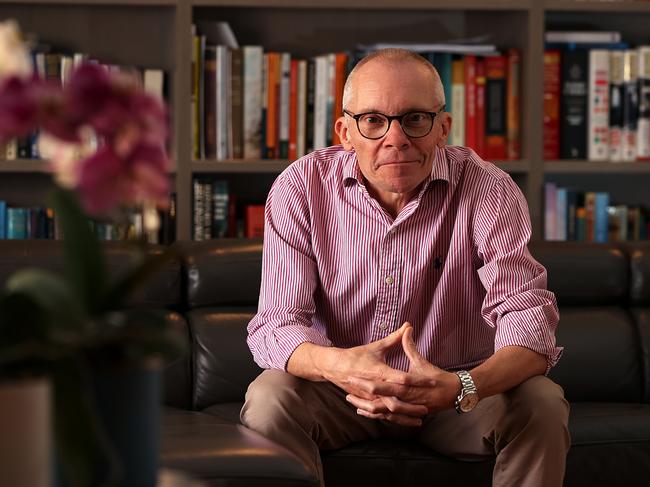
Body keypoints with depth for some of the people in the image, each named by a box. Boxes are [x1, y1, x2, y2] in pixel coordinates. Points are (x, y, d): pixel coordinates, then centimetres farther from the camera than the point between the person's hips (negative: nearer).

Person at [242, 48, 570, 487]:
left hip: (454, 388, 0)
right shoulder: (301, 188, -13)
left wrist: (461, 388, -48)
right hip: (342, 388, 1)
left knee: (542, 404, -28)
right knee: (269, 398, -29)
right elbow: (276, 322, -18)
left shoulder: (489, 191, -16)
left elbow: (528, 316, -25)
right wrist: (336, 365, -44)